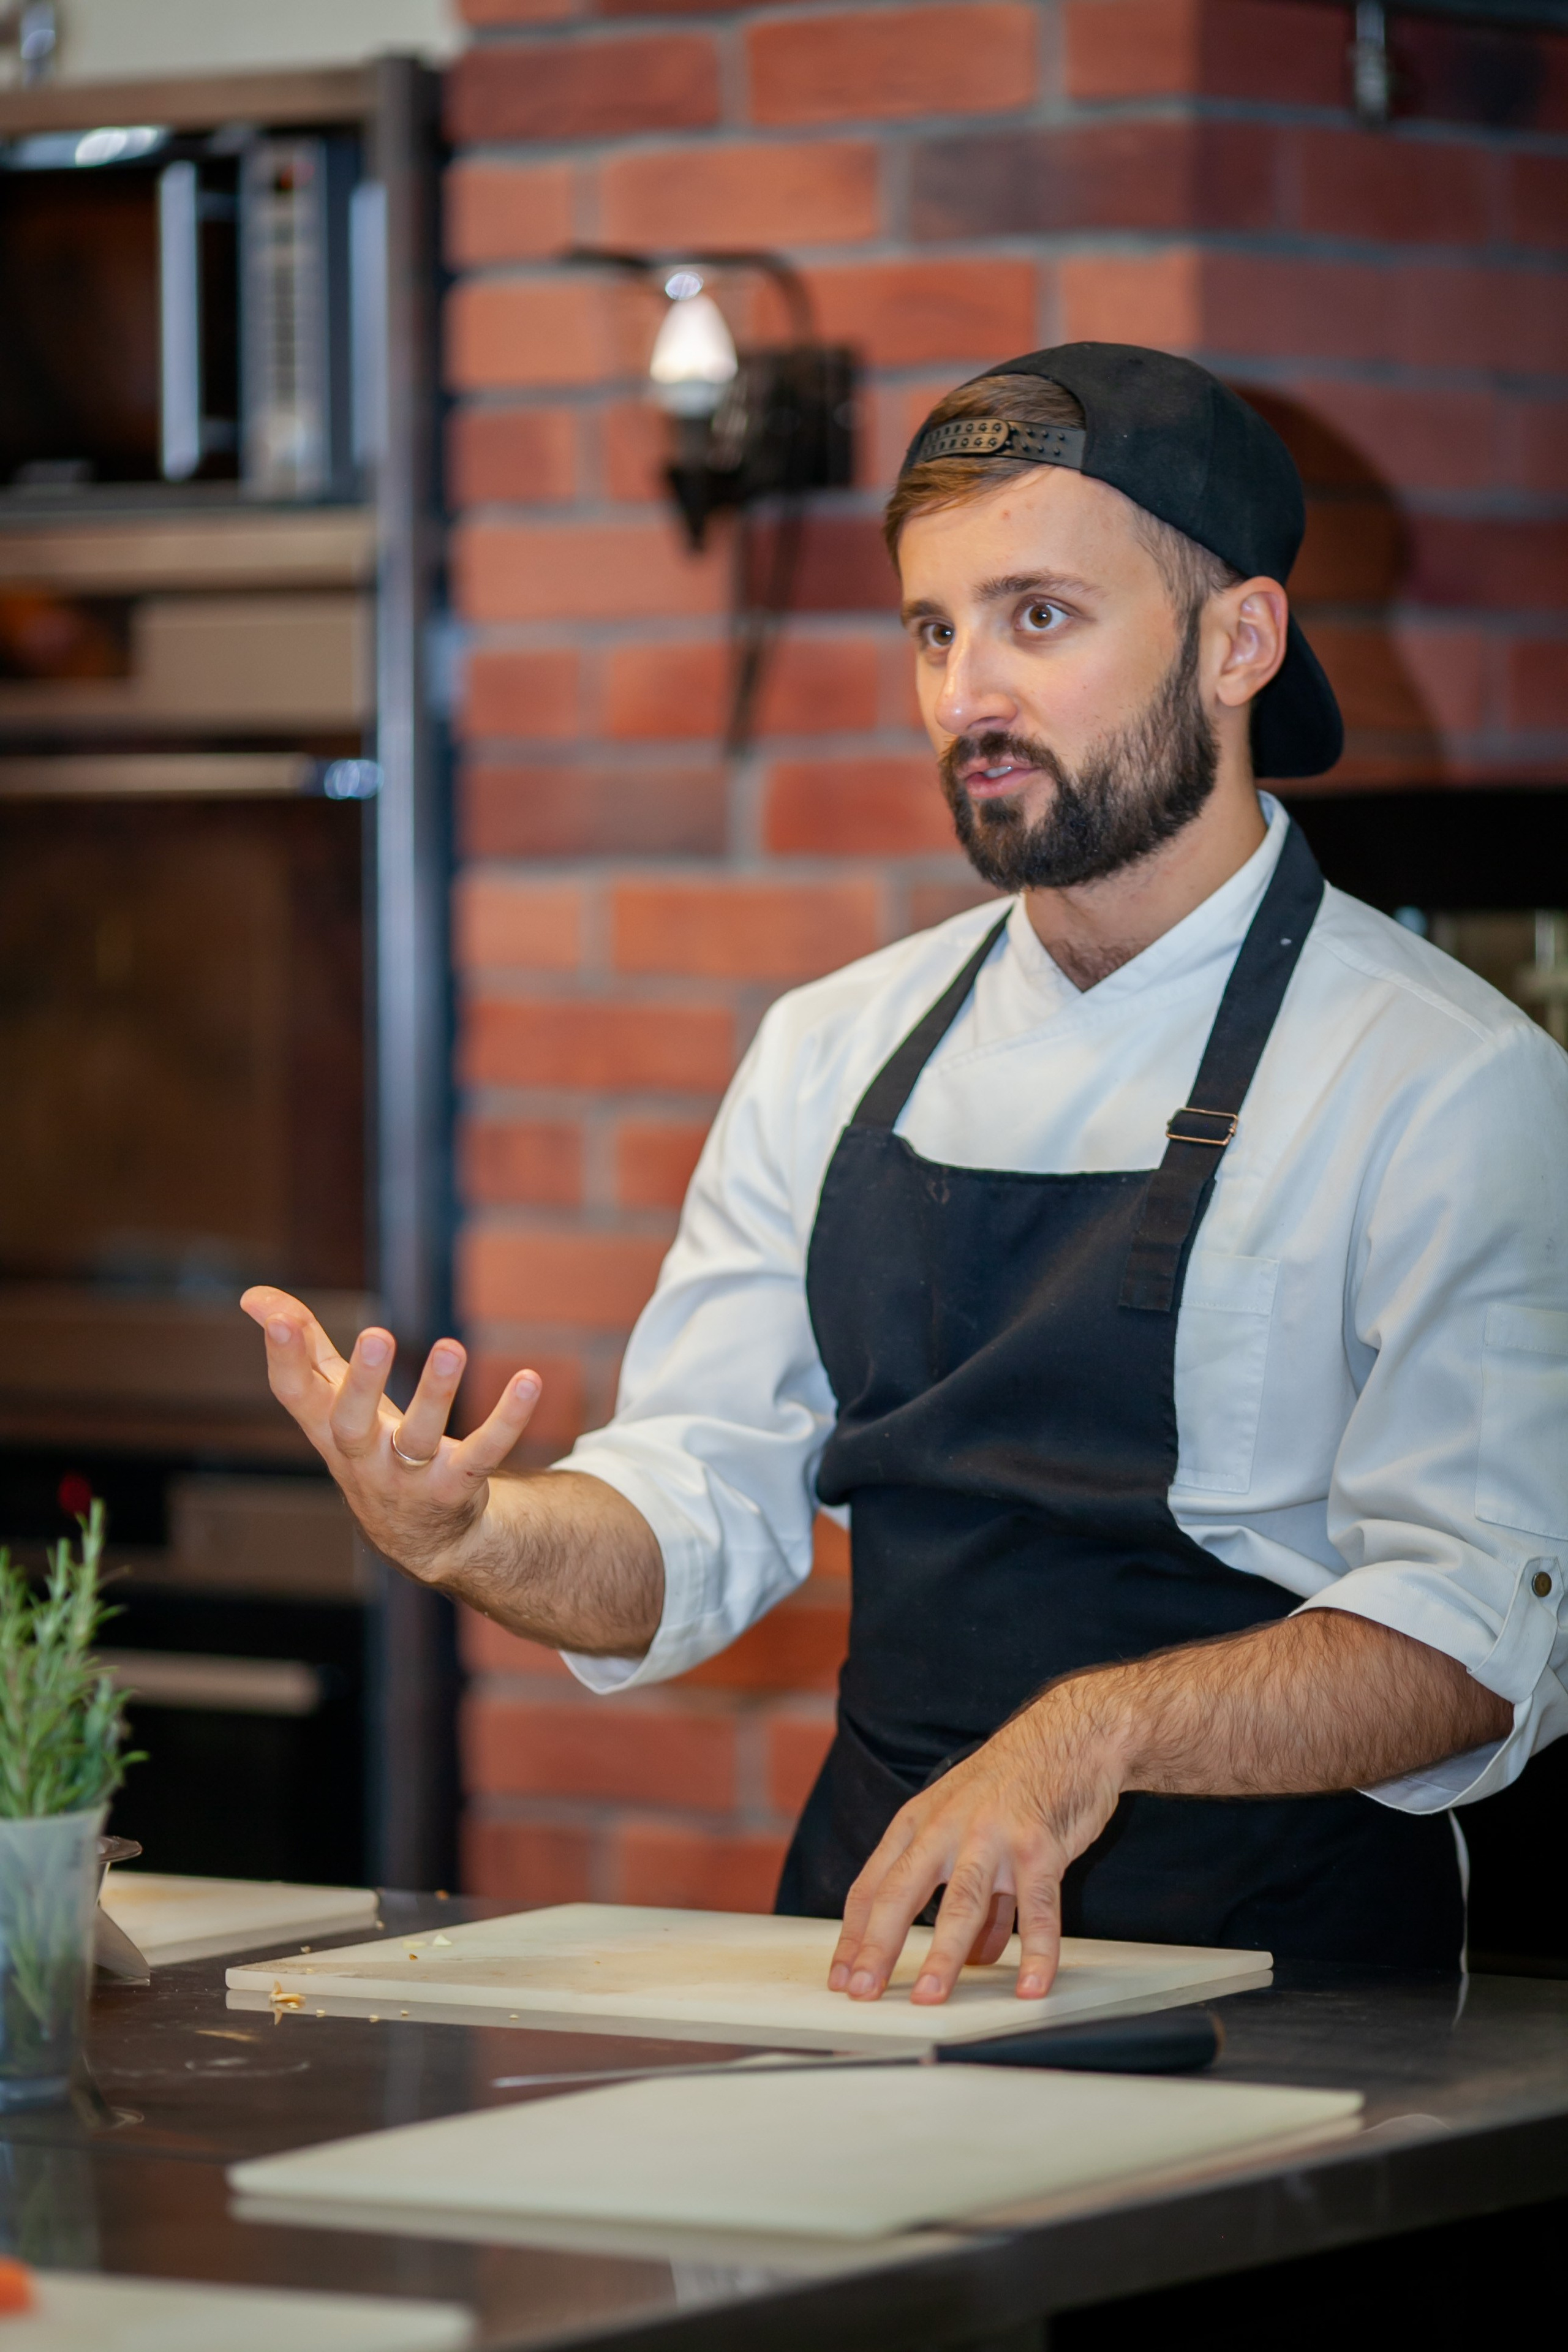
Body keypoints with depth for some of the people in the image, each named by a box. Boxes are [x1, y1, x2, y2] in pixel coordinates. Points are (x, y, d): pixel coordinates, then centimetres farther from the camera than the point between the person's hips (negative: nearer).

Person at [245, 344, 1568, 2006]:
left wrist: (1094, 1735, -28)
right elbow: (694, 1524, 10)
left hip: (1270, 2007, -5)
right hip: (874, 1943, 5)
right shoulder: (834, 1057, 13)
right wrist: (454, 1533, -11)